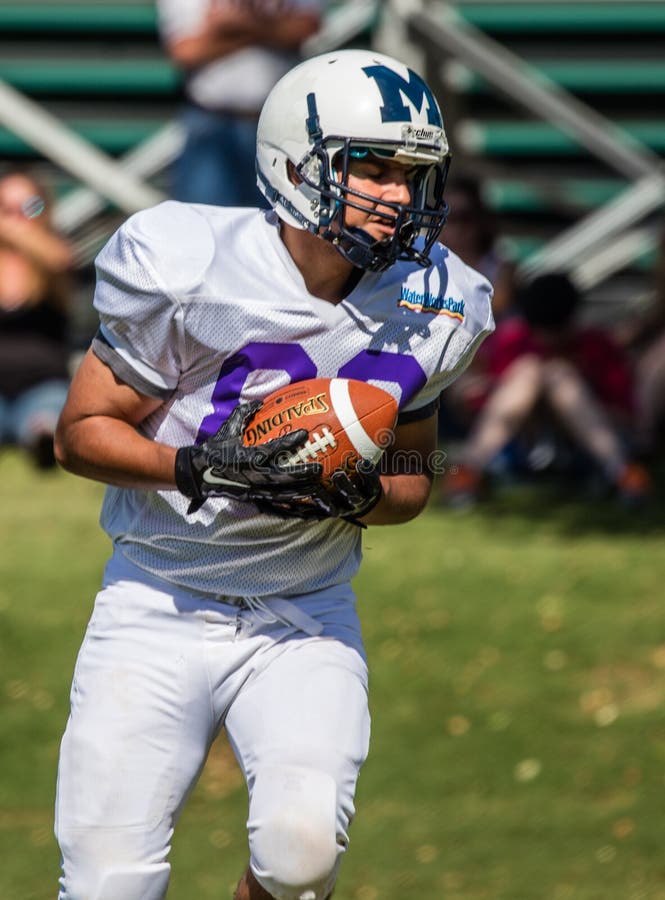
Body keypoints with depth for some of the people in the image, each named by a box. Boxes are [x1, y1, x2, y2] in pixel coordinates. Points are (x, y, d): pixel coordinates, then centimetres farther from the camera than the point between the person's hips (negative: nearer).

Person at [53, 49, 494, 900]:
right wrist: (201, 468, -26)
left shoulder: (430, 307, -4)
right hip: (161, 606, -2)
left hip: (305, 618, 2)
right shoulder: (190, 271, -17)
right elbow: (81, 432, -8)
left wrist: (361, 497, -14)